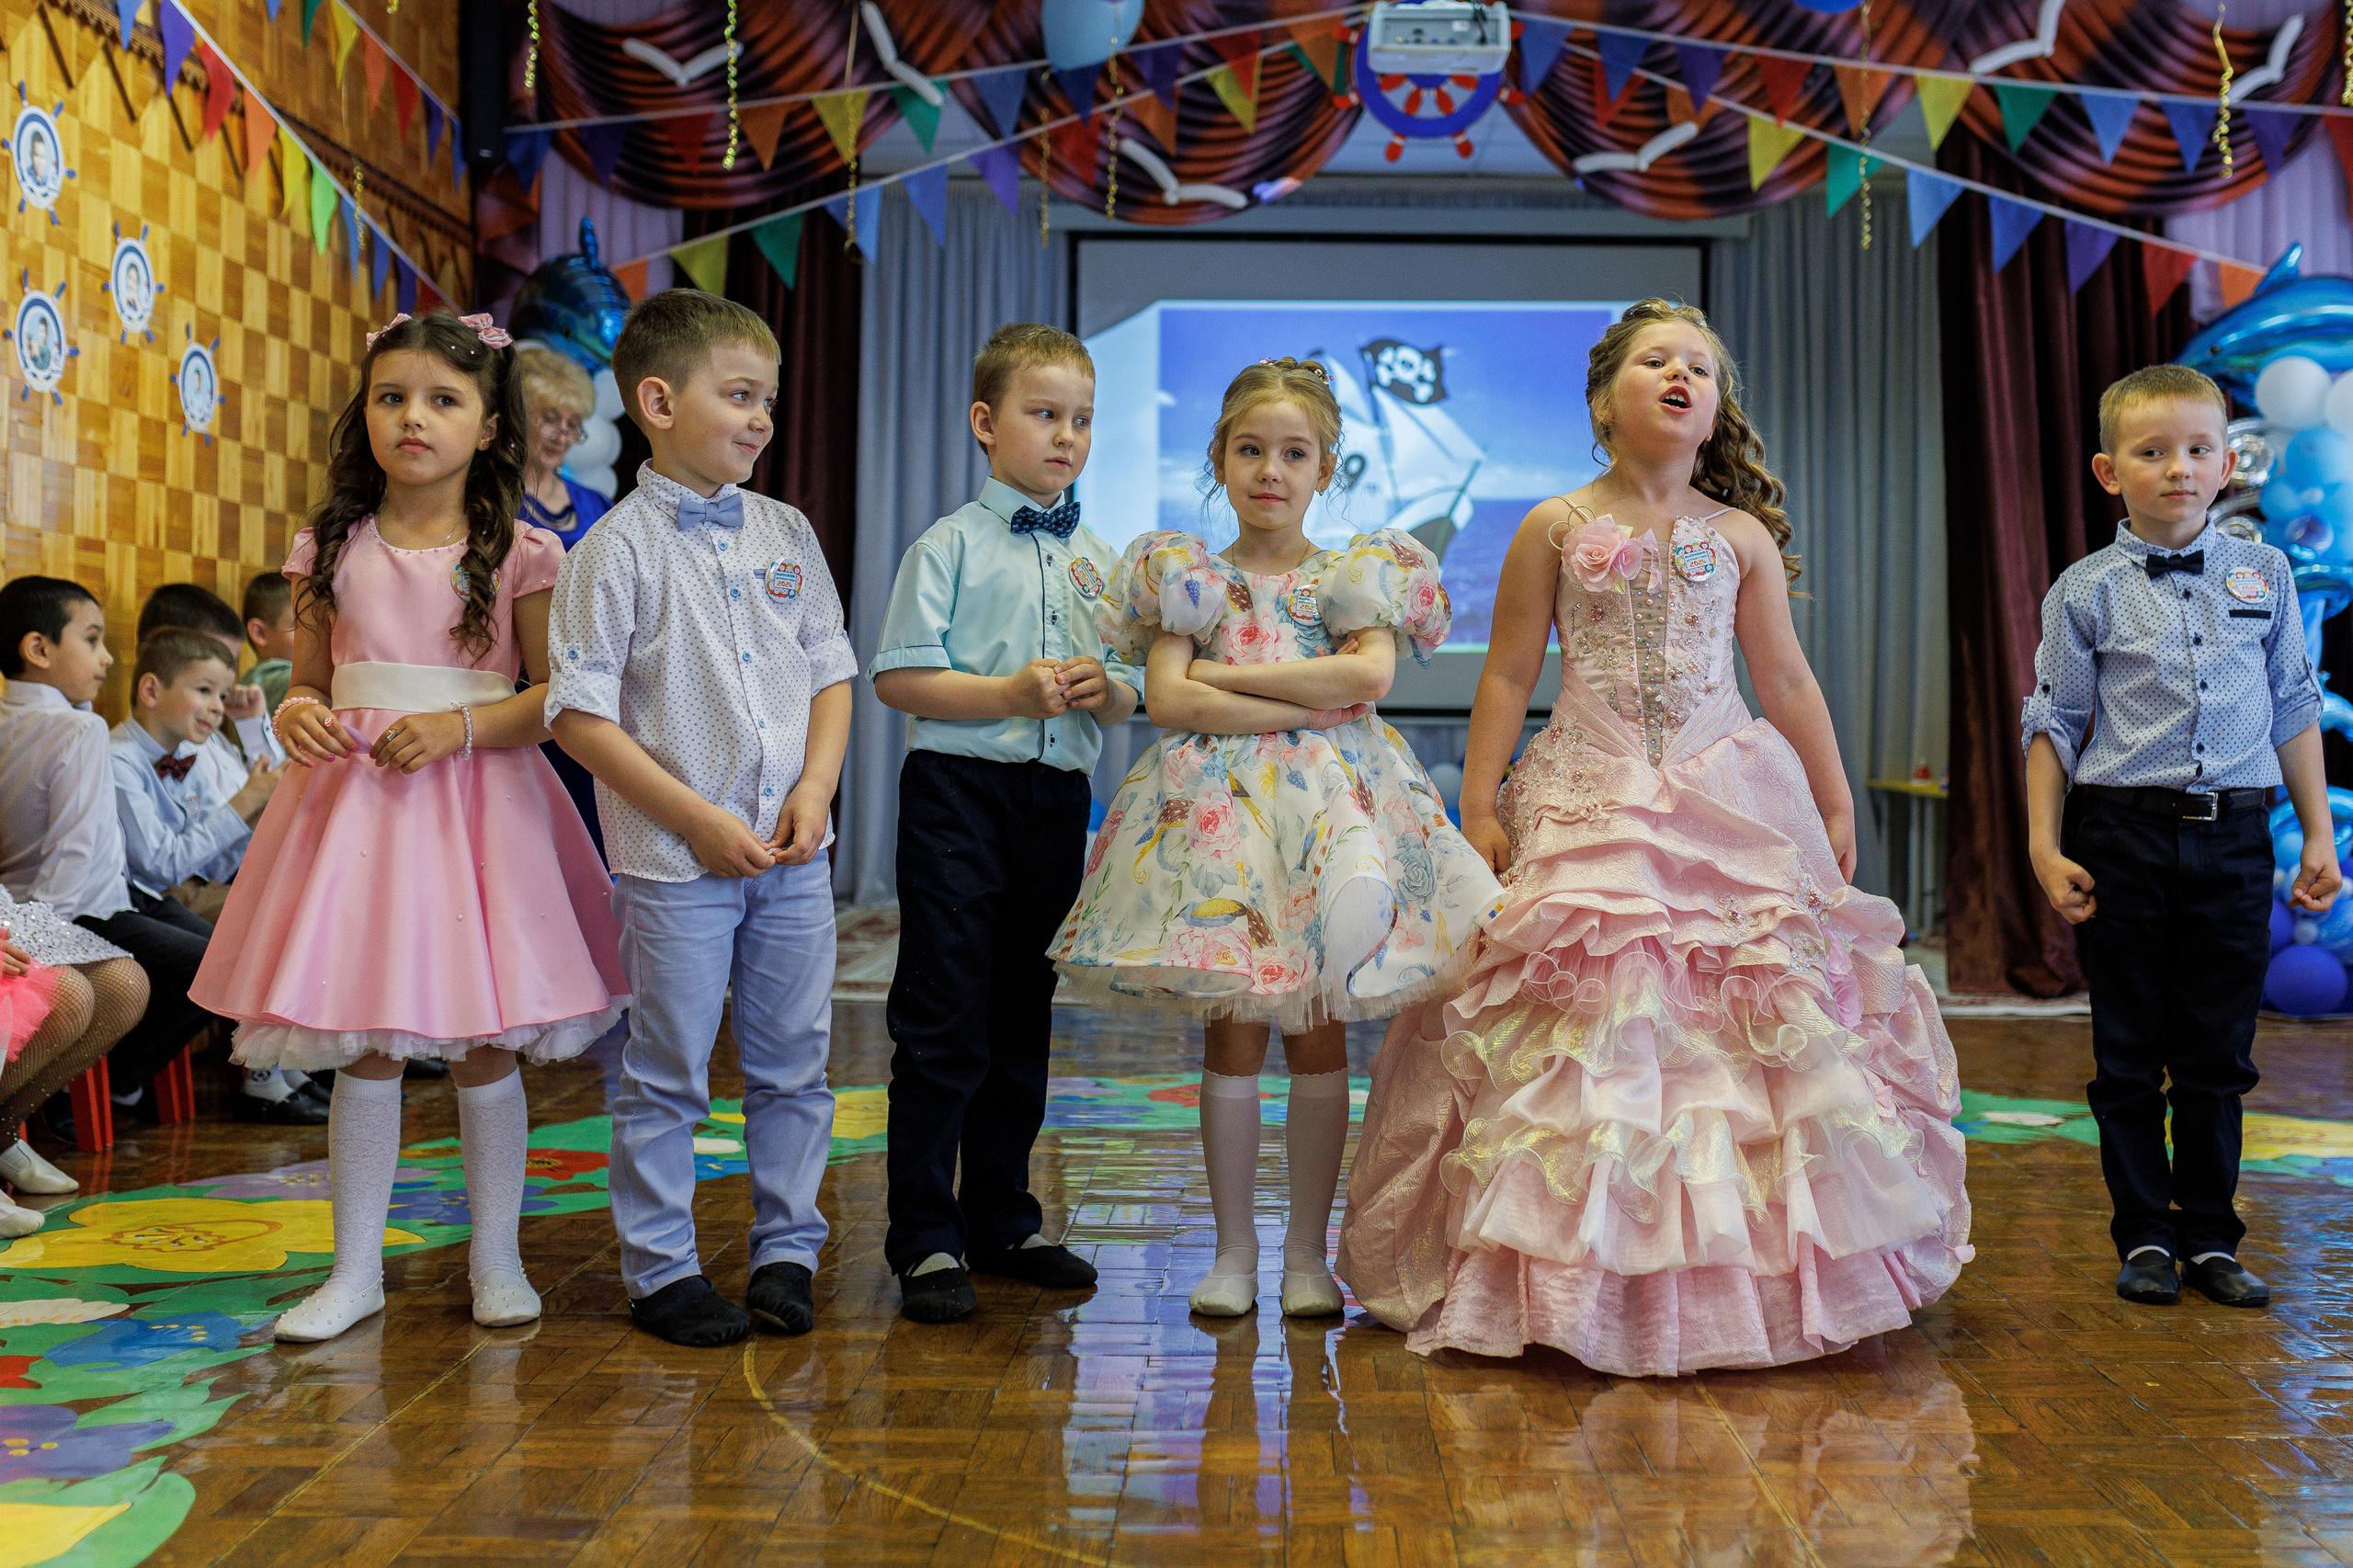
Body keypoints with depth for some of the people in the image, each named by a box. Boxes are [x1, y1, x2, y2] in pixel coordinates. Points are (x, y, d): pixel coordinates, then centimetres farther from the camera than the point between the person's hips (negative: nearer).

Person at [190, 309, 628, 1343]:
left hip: (478, 802, -2)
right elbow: (306, 683, 13)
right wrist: (296, 717, -9)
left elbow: (557, 696, -4)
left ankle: (495, 1257, 21)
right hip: (356, 800, 2)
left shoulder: (519, 553, -2)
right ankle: (355, 1268, 20)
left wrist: (462, 725, -17)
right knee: (361, 1044, 6)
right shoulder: (333, 549, 6)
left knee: (483, 1045, 5)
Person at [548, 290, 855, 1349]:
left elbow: (833, 671, 13)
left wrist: (816, 787, -4)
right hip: (675, 859, -5)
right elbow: (579, 714, -11)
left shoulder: (786, 534, 9)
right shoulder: (619, 548, -7)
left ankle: (787, 1251, 25)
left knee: (793, 1063, 11)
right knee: (667, 1072, 4)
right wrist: (699, 820, -14)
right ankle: (661, 1270, 18)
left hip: (792, 852, 5)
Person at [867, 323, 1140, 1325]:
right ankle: (925, 1241, 6)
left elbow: (1128, 702, 14)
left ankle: (1002, 1222, 25)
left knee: (1022, 1020, 13)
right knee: (942, 1025, -3)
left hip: (1058, 798, 5)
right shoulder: (949, 547, -3)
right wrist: (1010, 693, -18)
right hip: (959, 791, -5)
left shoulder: (1098, 560, 12)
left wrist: (1104, 690, -9)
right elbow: (895, 677, -10)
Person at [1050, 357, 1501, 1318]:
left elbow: (1370, 673, -10)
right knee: (1232, 1032, 2)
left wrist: (1229, 673, -9)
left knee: (1320, 1032, 2)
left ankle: (1308, 1248, 14)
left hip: (1333, 805, 1)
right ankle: (1234, 1246, 13)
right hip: (1220, 806, 0)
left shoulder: (1359, 574, 9)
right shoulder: (1188, 576, 7)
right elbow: (1167, 699, -7)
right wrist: (1307, 702, -10)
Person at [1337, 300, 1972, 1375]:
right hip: (1590, 803, -2)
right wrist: (1478, 809, -1)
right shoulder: (1556, 529, 3)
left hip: (1730, 801, 2)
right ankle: (1582, 1280, 5)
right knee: (1593, 1027, -6)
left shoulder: (1742, 538, 9)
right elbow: (1508, 678, 4)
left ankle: (1736, 1275, 12)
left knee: (1760, 1010, -1)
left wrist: (1836, 806, 15)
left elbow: (1787, 682, 14)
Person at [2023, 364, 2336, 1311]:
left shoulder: (2263, 576, 7)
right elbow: (2054, 722, 2)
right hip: (2125, 832, -2)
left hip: (2233, 836, 2)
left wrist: (2319, 835, 9)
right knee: (2129, 1056, 5)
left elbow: (2294, 708, 12)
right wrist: (2044, 846, -4)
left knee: (2218, 1056, 8)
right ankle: (2145, 1237, 17)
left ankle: (2211, 1237, 20)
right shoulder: (2086, 592, -1)